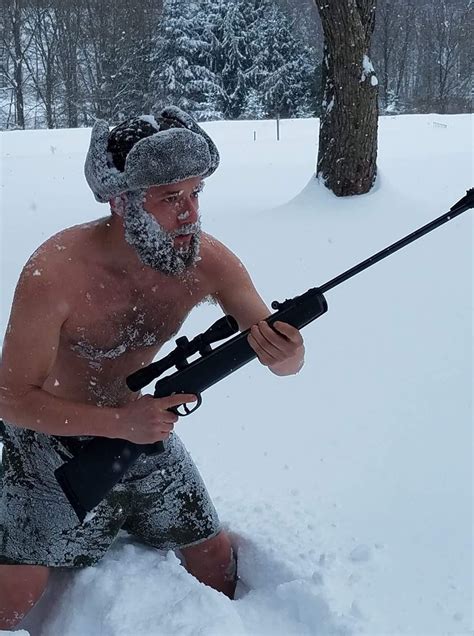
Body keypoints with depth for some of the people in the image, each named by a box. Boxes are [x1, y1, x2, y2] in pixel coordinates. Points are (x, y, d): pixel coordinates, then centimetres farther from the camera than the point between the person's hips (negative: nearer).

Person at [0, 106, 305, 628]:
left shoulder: (208, 261, -19)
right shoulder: (55, 272, -32)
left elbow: (286, 359, -14)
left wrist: (283, 352, -40)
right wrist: (120, 422, -36)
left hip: (141, 424, 4)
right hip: (53, 439, -3)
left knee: (214, 559, 10)